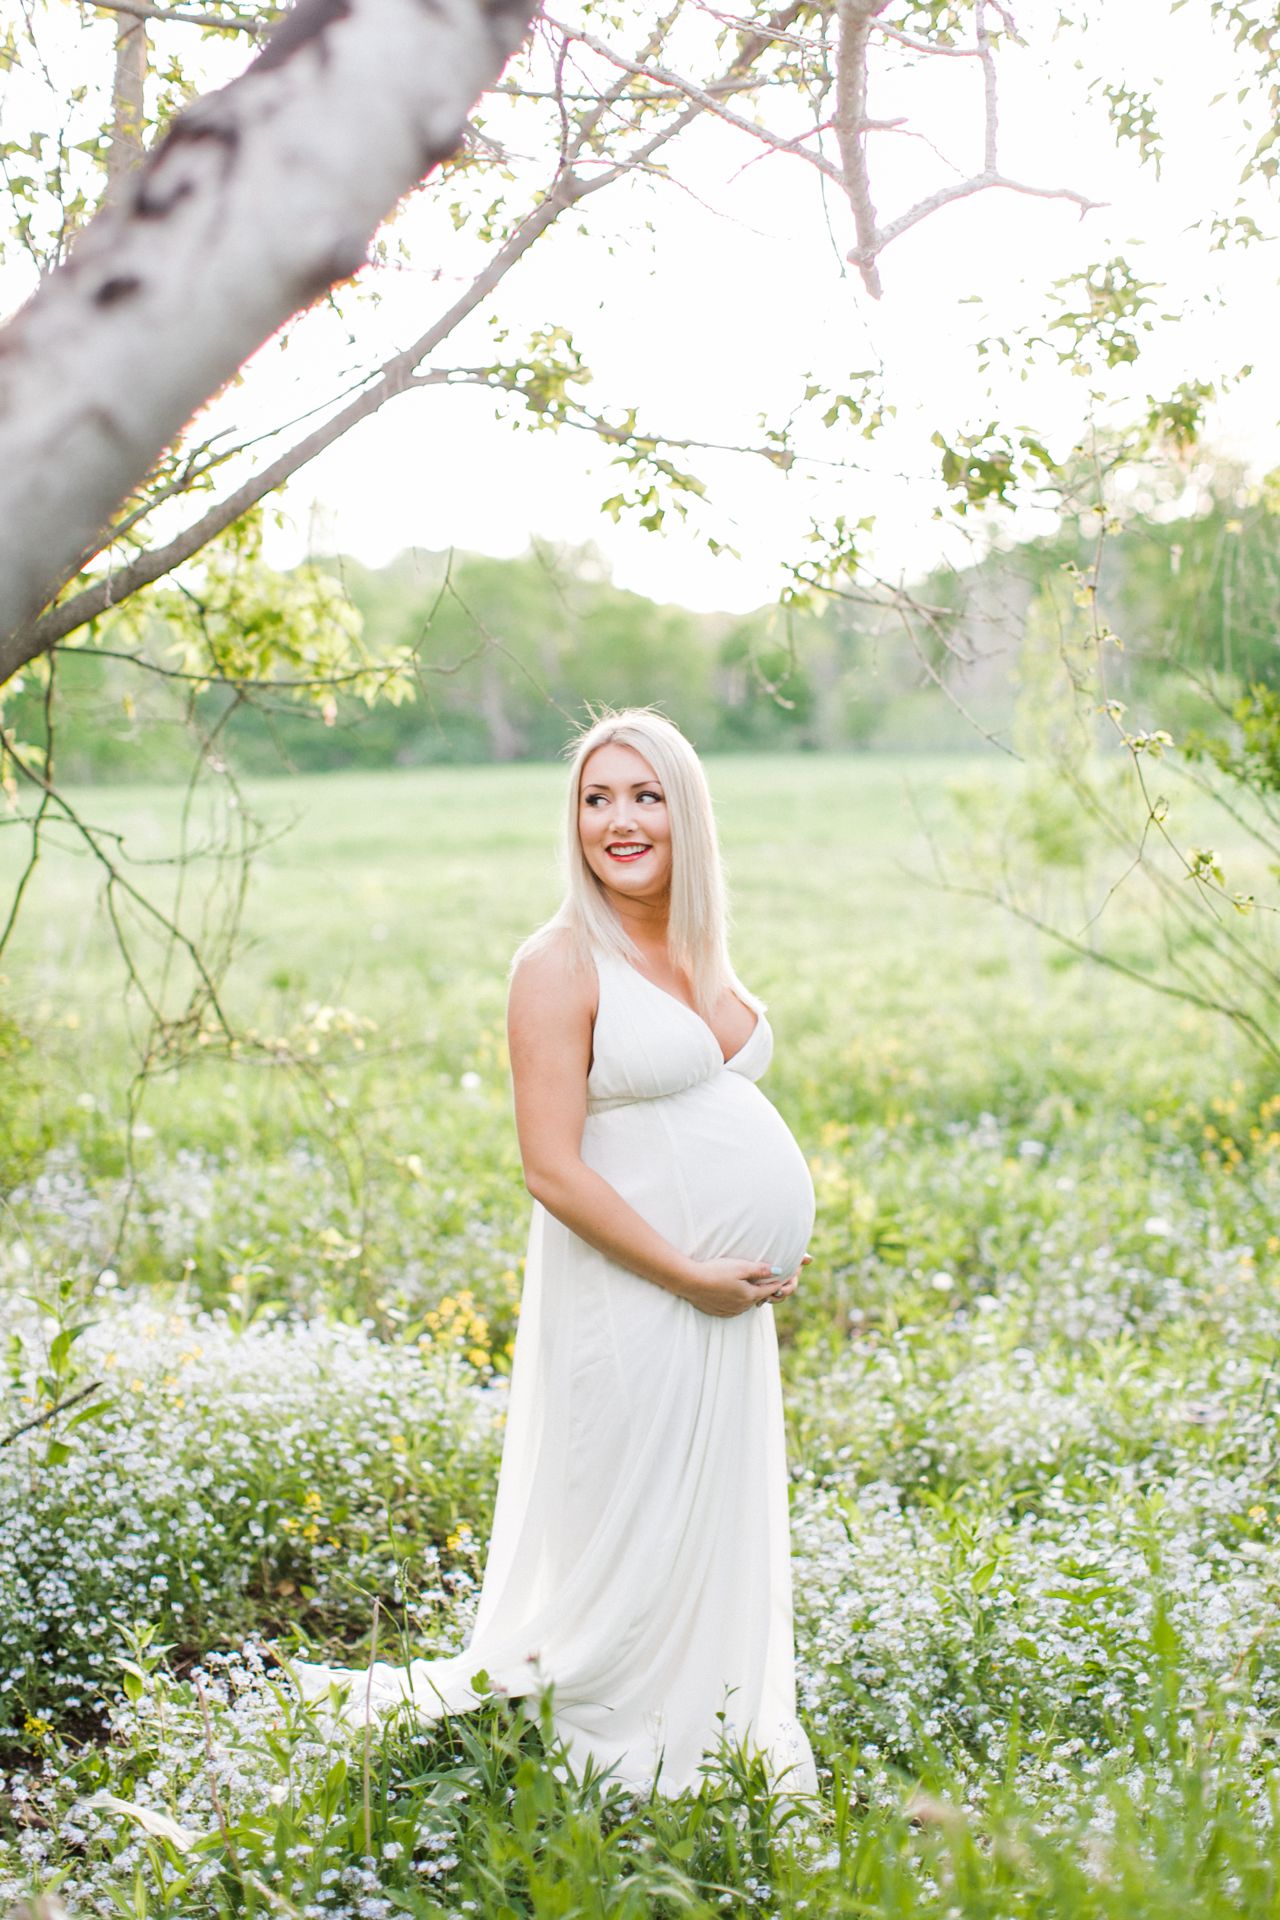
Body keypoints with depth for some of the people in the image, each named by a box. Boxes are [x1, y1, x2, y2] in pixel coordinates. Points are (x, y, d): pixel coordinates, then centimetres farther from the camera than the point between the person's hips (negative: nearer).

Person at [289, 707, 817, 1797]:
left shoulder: (698, 953, 11)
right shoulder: (561, 965, -13)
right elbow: (555, 1173, -18)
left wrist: (769, 1266, 11)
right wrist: (692, 1277, -17)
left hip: (727, 1299, 8)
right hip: (630, 1296, -8)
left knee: (723, 1535, 17)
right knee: (632, 1551, 1)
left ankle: (727, 1758, 31)